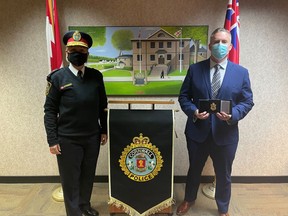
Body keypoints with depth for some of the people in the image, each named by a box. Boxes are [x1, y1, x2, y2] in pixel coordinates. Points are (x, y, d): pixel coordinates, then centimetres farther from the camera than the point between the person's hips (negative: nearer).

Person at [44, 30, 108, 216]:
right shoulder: (57, 77, -5)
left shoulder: (96, 76, 2)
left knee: (88, 175, 19)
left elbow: (102, 106, 8)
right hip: (68, 139, -3)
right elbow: (50, 110, -5)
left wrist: (104, 130, 7)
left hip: (92, 137, 3)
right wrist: (52, 140, -9)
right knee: (70, 179, 11)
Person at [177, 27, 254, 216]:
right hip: (197, 131, 0)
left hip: (226, 134, 0)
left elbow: (248, 101, 1)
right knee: (194, 170, 20)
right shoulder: (195, 69, -2)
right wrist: (193, 111, -17)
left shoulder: (241, 72, -2)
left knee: (224, 175, 18)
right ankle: (189, 200, 49)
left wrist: (233, 115, -19)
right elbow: (183, 96, 1)